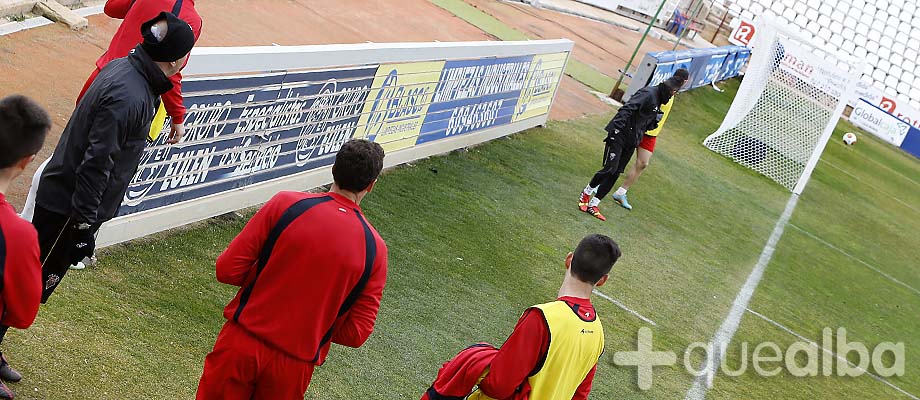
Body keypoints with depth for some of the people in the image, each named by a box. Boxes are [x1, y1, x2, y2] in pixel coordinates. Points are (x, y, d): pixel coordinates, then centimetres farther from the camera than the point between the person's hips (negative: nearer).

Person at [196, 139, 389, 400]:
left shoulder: (285, 204, -11)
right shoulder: (375, 249, -7)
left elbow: (227, 270, -10)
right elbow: (355, 334, -6)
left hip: (242, 343, -1)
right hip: (294, 367, 1)